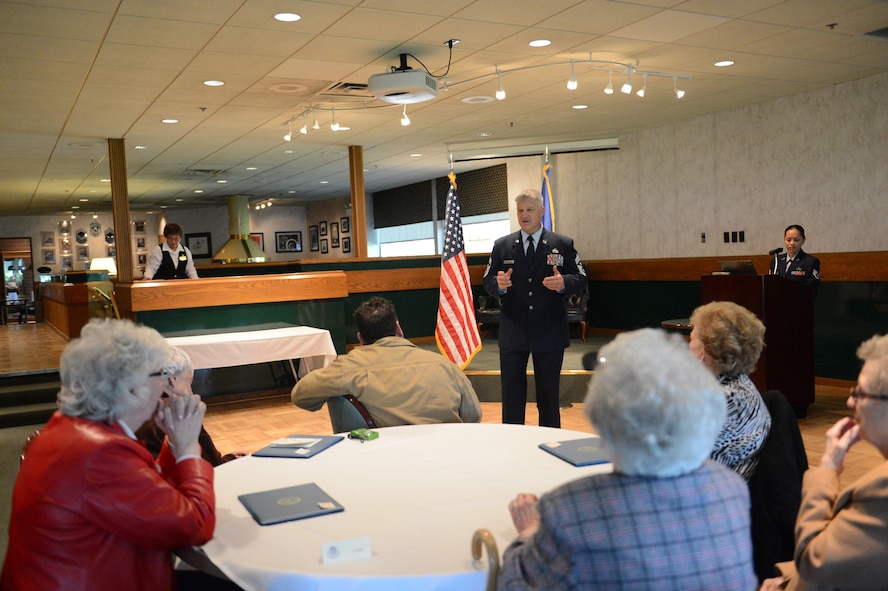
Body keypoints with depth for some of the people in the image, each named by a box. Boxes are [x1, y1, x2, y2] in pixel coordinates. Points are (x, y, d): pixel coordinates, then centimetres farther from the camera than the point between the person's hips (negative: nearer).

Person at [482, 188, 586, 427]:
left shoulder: (563, 244, 2)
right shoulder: (501, 246, 6)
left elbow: (580, 279, 1)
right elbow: (487, 281, 5)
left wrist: (563, 283, -20)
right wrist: (498, 284, -18)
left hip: (550, 333, -1)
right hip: (513, 332, 1)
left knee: (549, 394, 10)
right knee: (512, 395, 6)